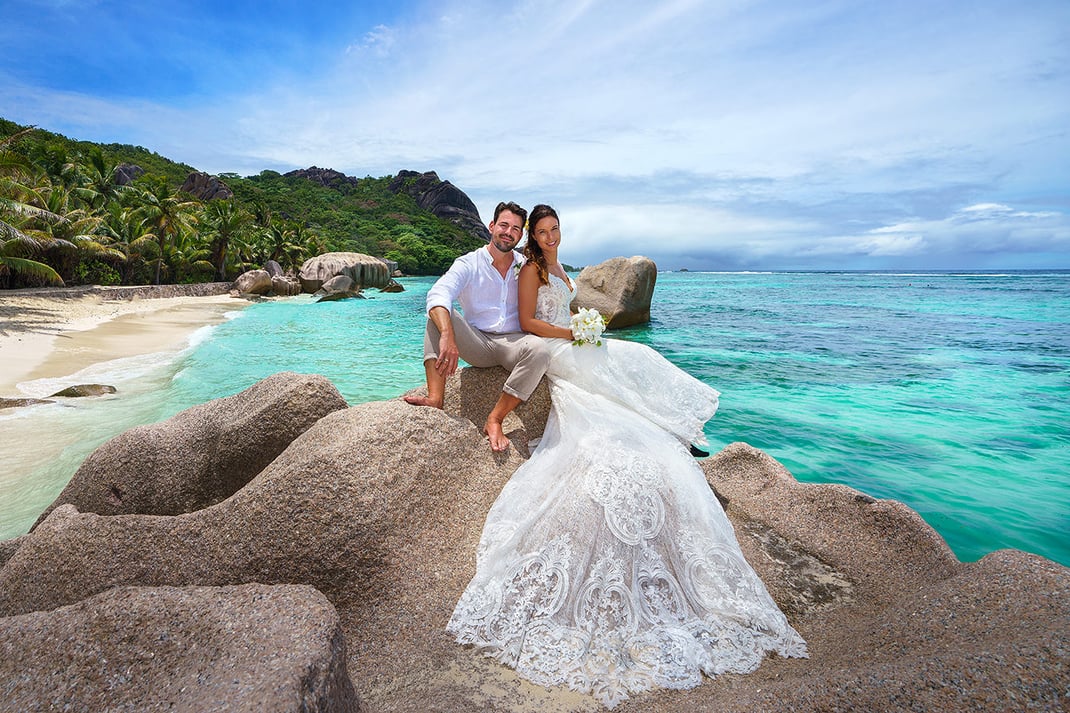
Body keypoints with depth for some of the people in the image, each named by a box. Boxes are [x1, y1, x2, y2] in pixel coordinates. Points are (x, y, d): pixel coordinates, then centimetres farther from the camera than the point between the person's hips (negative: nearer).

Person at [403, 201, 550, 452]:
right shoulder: (469, 264, -2)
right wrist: (448, 336, -40)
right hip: (477, 343, -1)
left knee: (539, 350, -33)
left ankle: (495, 420, -25)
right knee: (439, 315, -26)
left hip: (513, 343, 1)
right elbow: (438, 295, -21)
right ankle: (435, 399, -37)